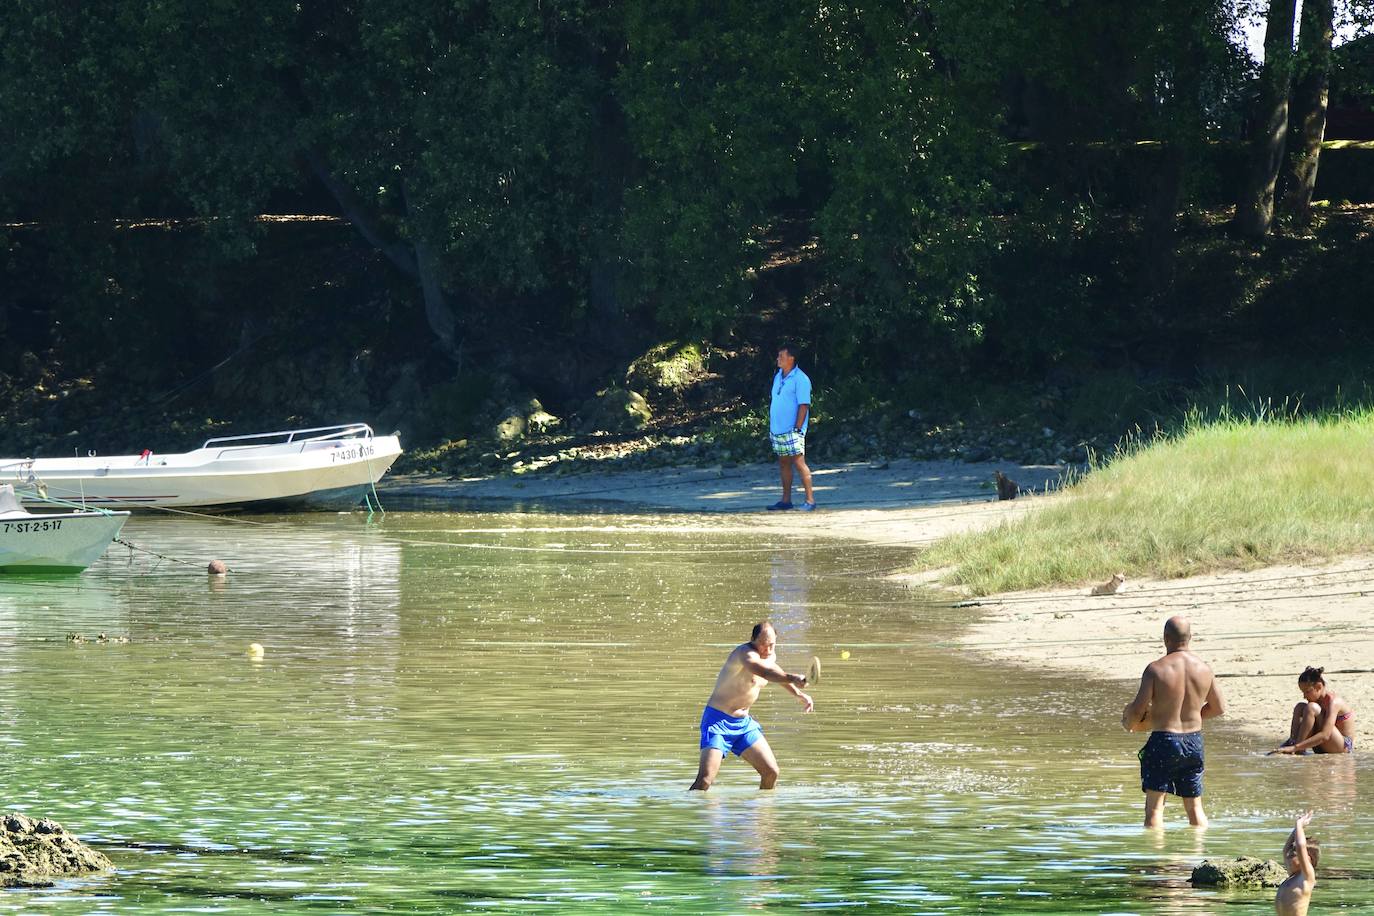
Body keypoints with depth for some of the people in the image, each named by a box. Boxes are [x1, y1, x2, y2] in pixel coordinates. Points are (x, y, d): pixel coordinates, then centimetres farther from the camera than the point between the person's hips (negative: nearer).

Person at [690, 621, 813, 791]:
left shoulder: (769, 657, 6)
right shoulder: (746, 653, -22)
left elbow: (775, 672, 32)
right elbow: (762, 671, -45)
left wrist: (799, 694, 27)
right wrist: (790, 678, -61)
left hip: (744, 722, 8)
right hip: (718, 720, -8)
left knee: (771, 772, 2)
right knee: (705, 779, -20)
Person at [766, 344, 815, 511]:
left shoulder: (800, 379, -11)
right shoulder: (778, 377, 15)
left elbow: (804, 405, -14)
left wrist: (797, 428, -18)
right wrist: (770, 427, 17)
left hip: (792, 430, -8)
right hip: (778, 429, 8)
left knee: (799, 463, -10)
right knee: (783, 464, 11)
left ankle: (810, 499, -8)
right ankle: (786, 500, 17)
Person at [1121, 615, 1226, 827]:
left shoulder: (1156, 669, -14)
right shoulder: (1203, 668, 0)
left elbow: (1138, 709, -14)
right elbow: (1219, 707, 10)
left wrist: (1129, 723, 8)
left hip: (1163, 740, -5)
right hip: (1194, 741, 5)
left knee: (1154, 806, 0)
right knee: (1194, 807, 15)